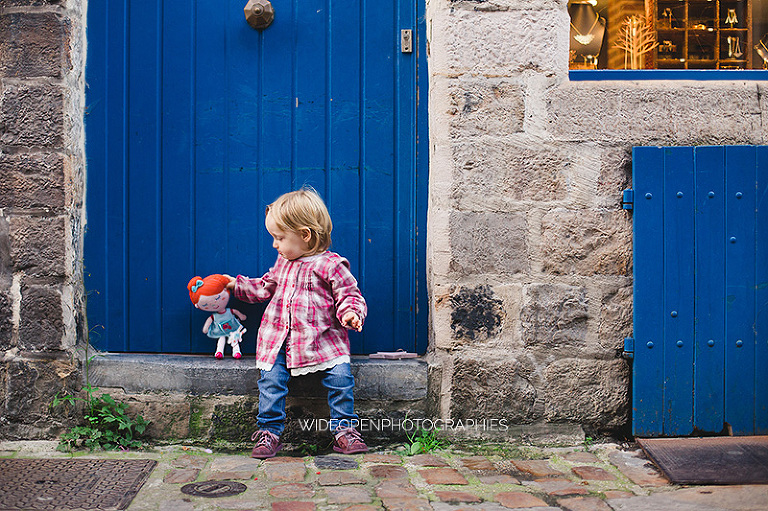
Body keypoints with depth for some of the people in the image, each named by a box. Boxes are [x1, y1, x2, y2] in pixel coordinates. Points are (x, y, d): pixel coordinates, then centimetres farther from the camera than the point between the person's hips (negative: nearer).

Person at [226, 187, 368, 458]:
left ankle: (343, 428, 0)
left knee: (340, 376, -17)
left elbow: (349, 295, -4)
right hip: (278, 338, 4)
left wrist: (351, 313, -23)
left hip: (322, 339, -4)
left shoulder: (331, 265, -6)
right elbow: (265, 288, 29)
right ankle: (270, 431, 2)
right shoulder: (283, 262, 15)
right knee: (271, 380, -12)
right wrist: (237, 284, 25)